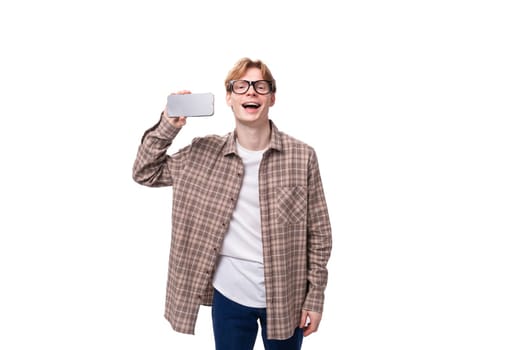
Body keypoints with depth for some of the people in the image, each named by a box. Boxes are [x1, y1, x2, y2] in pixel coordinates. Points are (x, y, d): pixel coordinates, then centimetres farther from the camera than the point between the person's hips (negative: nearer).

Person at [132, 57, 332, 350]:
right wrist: (168, 127, -9)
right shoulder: (205, 153, -2)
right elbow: (146, 173, 6)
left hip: (285, 296, -1)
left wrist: (315, 297, -4)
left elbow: (318, 232, -4)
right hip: (228, 295, 1)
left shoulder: (302, 156, -9)